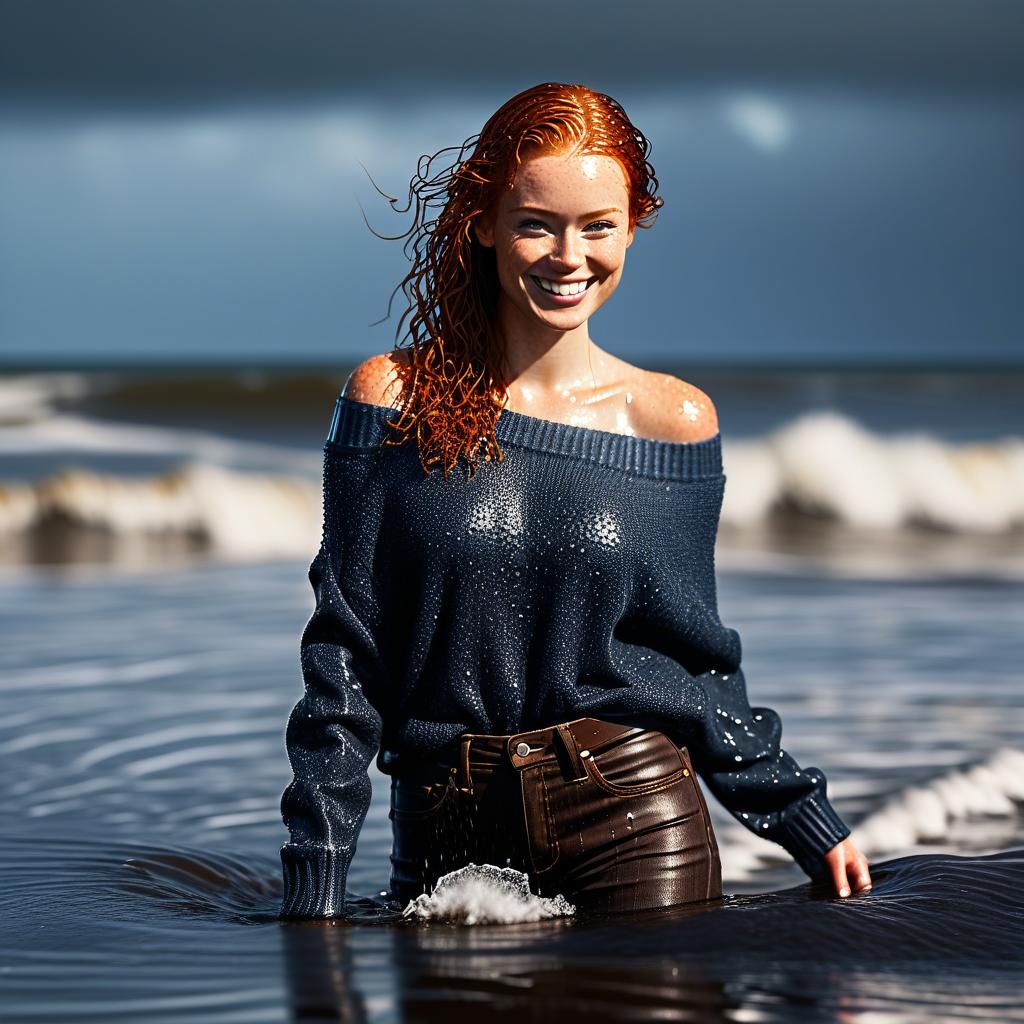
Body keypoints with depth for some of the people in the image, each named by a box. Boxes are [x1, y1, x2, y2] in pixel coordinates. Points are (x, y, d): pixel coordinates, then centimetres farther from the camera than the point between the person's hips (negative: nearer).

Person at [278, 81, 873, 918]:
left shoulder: (675, 420, 2)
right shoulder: (394, 401, -1)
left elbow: (701, 661, 11)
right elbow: (346, 655, -1)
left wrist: (807, 820, 8)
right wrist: (315, 890, -3)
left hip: (638, 825, 0)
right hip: (449, 843, 0)